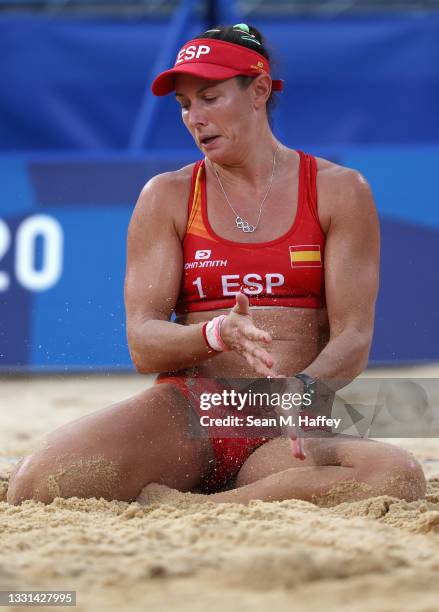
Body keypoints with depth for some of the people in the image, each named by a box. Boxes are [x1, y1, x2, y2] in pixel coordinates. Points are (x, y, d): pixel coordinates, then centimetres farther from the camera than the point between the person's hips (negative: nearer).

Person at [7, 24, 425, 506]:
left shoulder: (339, 192, 9)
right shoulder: (166, 198, 12)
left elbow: (354, 337, 0)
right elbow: (143, 345, 2)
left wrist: (301, 388, -24)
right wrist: (218, 336, -21)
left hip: (286, 430, 1)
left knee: (399, 477, -37)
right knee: (38, 485, -32)